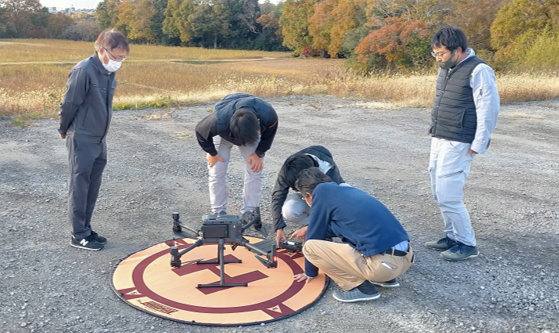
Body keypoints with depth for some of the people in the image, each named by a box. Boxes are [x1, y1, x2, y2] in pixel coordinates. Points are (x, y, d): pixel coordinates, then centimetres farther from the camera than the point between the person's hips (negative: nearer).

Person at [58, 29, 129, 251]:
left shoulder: (109, 72, 4)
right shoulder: (83, 71, -20)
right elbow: (69, 105, -14)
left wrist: (101, 135, 14)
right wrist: (64, 131, -1)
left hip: (100, 140, 8)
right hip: (82, 140, -7)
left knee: (93, 187, 14)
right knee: (80, 188, 3)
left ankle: (86, 230, 26)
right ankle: (79, 236, 13)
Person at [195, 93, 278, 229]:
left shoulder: (268, 115, -41)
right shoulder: (218, 121, -46)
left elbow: (269, 132, -14)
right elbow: (200, 131, -21)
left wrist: (259, 153, -13)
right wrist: (212, 153, -10)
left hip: (252, 129, 2)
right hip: (223, 135, -1)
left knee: (256, 170, -7)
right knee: (217, 172, -8)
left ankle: (250, 211, 7)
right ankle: (219, 213, 8)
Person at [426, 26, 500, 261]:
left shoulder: (478, 71, -14)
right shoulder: (446, 69, 12)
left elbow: (489, 109, -16)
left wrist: (478, 145, -16)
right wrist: (436, 133, 14)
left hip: (458, 144, -9)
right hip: (438, 139, 9)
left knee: (448, 196, -9)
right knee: (440, 193, 12)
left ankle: (467, 244, 6)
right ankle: (452, 236, 25)